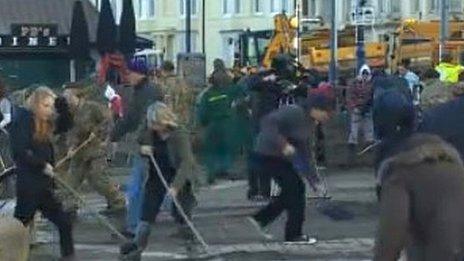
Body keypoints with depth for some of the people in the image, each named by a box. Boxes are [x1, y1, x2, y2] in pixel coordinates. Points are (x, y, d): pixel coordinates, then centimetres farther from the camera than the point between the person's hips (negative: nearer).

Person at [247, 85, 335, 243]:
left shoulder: (307, 122, 8)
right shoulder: (294, 112, -21)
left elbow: (304, 152, 15)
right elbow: (268, 122, -32)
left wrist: (313, 177, 14)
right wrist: (283, 144, -36)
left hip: (279, 156, 10)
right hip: (268, 155, -10)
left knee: (291, 191, 13)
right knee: (296, 188, -7)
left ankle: (260, 219, 22)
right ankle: (294, 234, 3)